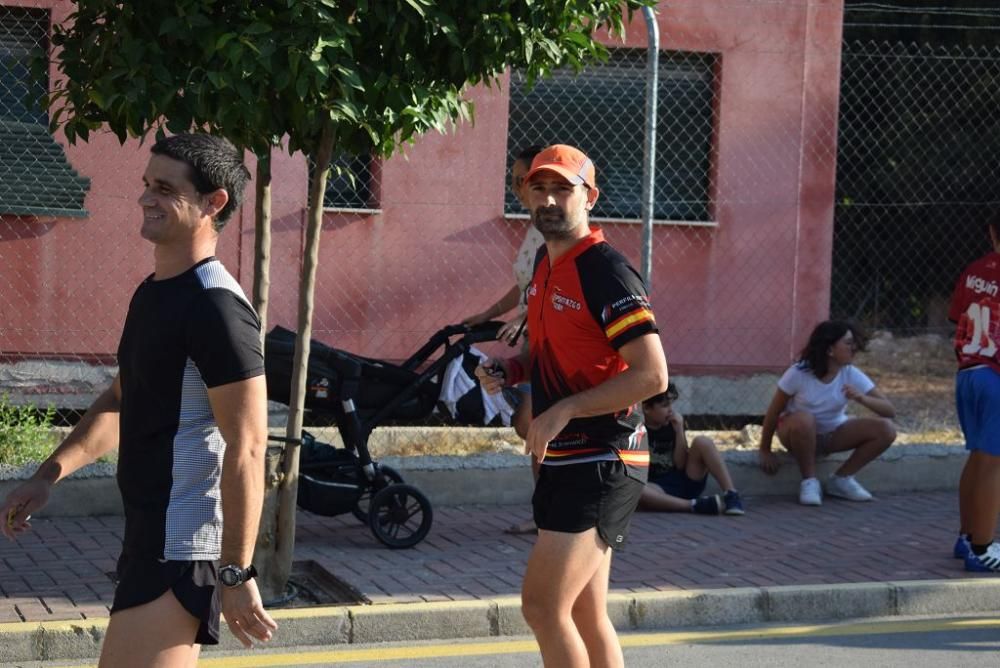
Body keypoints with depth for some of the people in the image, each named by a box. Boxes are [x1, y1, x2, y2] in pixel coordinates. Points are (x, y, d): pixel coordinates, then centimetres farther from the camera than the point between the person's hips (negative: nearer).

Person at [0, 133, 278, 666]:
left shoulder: (216, 307, -18)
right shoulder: (152, 293, 12)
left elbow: (247, 448, -21)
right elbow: (120, 402, 25)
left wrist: (236, 573, -22)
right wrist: (47, 476, 16)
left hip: (181, 550, -10)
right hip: (149, 532, 10)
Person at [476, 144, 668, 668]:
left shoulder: (606, 271, -15)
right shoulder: (545, 262, 13)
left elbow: (652, 374, -22)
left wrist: (564, 411, -22)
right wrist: (510, 370, 7)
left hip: (603, 463, -9)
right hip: (563, 462, 9)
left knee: (541, 604, -14)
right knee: (585, 616, 12)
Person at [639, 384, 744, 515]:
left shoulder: (673, 423, 4)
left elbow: (680, 464, -2)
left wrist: (679, 431, -10)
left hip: (686, 481, 4)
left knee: (702, 442, -16)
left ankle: (731, 495, -26)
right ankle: (694, 505, -40)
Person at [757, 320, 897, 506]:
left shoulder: (852, 375, -15)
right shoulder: (799, 373, -23)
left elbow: (890, 411, -18)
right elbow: (774, 412, -13)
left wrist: (861, 398, -36)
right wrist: (765, 450, -9)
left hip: (833, 434, 4)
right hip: (799, 433, -4)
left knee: (885, 429, -18)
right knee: (803, 419, -40)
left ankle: (841, 479, -2)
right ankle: (809, 481, -18)